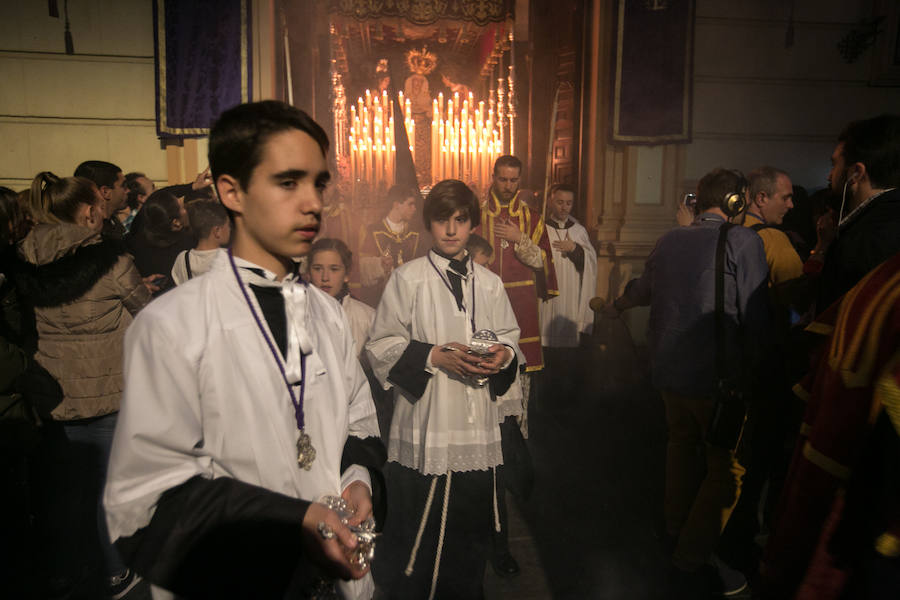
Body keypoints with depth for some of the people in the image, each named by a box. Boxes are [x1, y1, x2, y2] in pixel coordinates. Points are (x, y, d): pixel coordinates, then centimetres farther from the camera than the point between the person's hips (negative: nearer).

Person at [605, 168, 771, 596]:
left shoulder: (670, 241, 6)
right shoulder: (742, 241, -11)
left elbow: (643, 288, 24)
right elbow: (756, 314, -14)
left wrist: (617, 305, 45)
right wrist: (757, 371, -3)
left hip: (670, 370, 7)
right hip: (719, 376, -6)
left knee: (682, 442, 26)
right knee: (727, 469, 6)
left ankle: (677, 528, 43)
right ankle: (691, 563, 10)